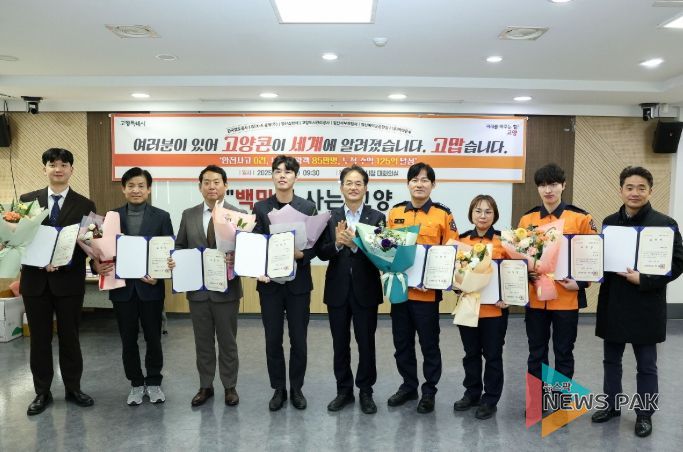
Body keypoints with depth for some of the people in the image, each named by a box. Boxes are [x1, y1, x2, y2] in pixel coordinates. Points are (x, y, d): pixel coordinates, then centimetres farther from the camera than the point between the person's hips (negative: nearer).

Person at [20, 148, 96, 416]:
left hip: (69, 280, -1)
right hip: (35, 279, 2)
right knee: (39, 339, 10)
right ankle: (42, 392, 25)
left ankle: (73, 389, 25)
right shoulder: (27, 200, 6)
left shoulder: (85, 205, 0)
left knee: (70, 337, 9)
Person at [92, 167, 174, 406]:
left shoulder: (161, 217, 0)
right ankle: (136, 384, 26)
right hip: (122, 287, 2)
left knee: (153, 338, 8)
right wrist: (98, 265, -15)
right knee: (128, 340, 10)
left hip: (150, 286, -1)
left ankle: (154, 383, 25)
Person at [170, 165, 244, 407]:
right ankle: (205, 386, 29)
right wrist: (173, 259, -9)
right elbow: (180, 246, 11)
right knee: (203, 341, 14)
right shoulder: (188, 215, 6)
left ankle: (230, 387, 25)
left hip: (226, 289, -2)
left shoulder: (239, 215, -4)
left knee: (227, 341, 10)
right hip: (197, 288, 3)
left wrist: (236, 258, -26)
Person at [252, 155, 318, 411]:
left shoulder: (308, 207, 1)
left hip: (298, 282, 0)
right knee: (273, 340, 8)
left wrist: (301, 254, -20)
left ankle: (296, 388, 25)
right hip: (270, 282, 1)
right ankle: (278, 389, 24)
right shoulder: (261, 208, 3)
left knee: (298, 339, 8)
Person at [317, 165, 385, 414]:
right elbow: (322, 253, -4)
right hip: (337, 289, 2)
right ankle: (344, 390, 29)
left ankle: (365, 391, 27)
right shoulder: (330, 217, 2)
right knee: (340, 343, 13)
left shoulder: (377, 218, -2)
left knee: (366, 343, 8)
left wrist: (355, 244, -25)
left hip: (366, 290, -1)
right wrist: (337, 243, -23)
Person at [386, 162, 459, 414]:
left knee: (429, 344, 8)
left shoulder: (443, 215, -3)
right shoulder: (395, 213, 6)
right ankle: (408, 386, 32)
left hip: (427, 290, -3)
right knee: (402, 343, 14)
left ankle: (429, 391, 24)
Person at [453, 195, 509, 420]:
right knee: (471, 353, 17)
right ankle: (472, 393, 33)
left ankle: (490, 399, 23)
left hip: (494, 308, -3)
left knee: (492, 355, 9)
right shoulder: (462, 240, 4)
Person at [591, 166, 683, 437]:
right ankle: (611, 405, 32)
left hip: (646, 306, -4)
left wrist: (643, 280, -20)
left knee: (646, 365, 10)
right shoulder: (609, 222, 6)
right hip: (612, 303, 4)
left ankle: (644, 414, 26)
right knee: (611, 359, 16)